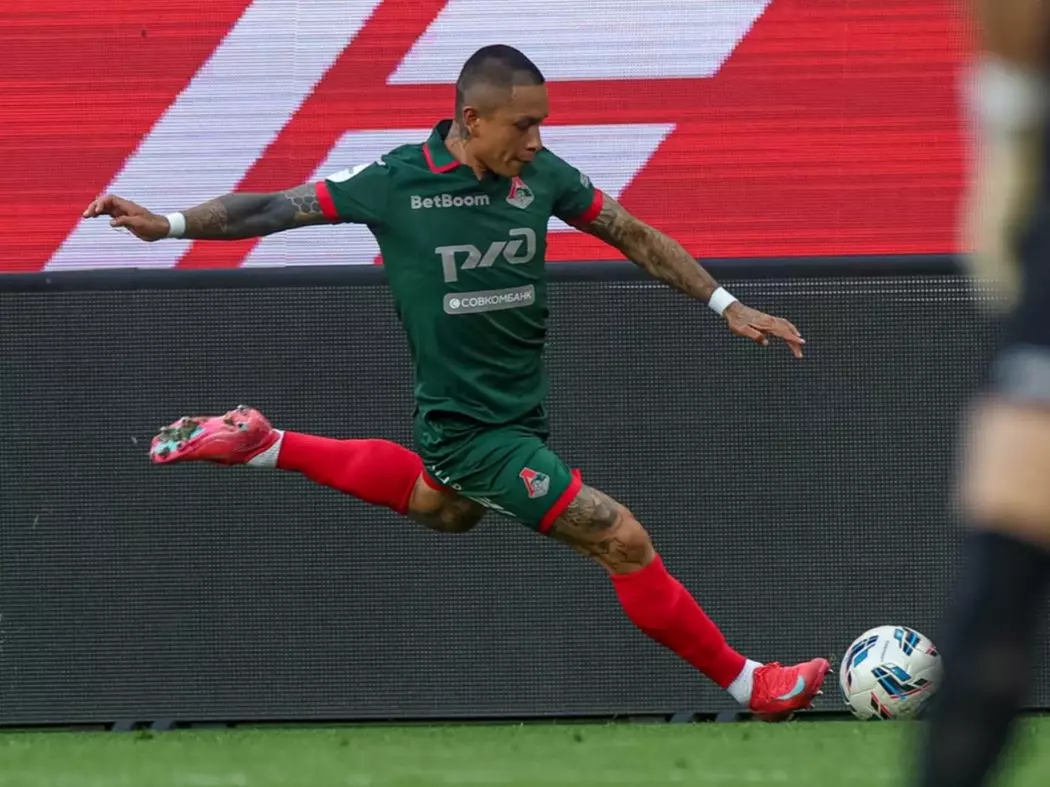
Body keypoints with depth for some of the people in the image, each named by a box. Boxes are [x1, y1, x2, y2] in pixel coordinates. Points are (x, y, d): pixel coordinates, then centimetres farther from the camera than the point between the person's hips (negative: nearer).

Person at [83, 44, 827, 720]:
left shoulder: (543, 176, -5)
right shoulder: (396, 182, -18)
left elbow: (634, 234, 5)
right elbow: (275, 208, -12)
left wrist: (727, 306, 4)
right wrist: (166, 224, -20)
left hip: (519, 407, 7)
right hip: (470, 426, -7)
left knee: (441, 508, 36)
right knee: (622, 539, -11)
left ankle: (263, 446, 41)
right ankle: (747, 683, 3)